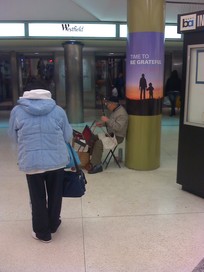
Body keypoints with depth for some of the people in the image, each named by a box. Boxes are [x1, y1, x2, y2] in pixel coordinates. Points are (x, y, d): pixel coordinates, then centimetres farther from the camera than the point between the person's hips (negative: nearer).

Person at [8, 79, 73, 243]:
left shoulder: (17, 111, -2)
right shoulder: (58, 110, -2)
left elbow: (14, 137, 9)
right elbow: (68, 136, 5)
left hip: (31, 162, -1)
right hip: (57, 161, 1)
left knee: (38, 198, 14)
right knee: (55, 195, 19)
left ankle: (42, 232, 28)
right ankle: (53, 225, 39)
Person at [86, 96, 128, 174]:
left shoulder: (122, 113, -21)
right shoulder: (114, 110, 10)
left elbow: (118, 127, -32)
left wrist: (107, 120, -26)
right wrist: (103, 123, 6)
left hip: (117, 137, -10)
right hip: (110, 134, 10)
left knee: (99, 143, -27)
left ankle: (94, 165, -19)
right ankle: (94, 160, 6)